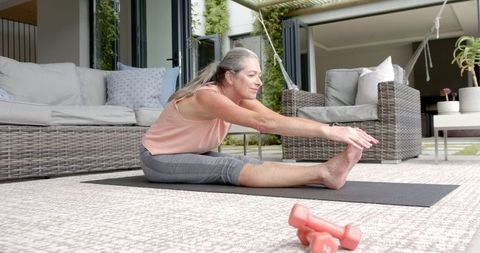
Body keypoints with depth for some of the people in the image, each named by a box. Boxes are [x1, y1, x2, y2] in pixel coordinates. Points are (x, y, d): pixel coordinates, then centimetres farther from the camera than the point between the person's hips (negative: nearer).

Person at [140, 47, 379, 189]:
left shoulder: (241, 98, -7)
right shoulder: (207, 96, -32)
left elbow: (279, 118, -20)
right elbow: (264, 122, -46)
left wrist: (332, 129, -32)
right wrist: (327, 130, -51)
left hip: (192, 155, 7)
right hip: (158, 158, -7)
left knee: (244, 162, -22)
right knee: (228, 168, -31)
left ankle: (324, 172, -38)